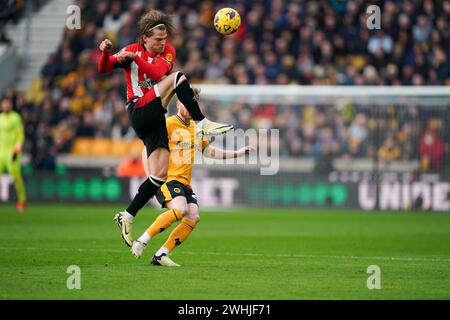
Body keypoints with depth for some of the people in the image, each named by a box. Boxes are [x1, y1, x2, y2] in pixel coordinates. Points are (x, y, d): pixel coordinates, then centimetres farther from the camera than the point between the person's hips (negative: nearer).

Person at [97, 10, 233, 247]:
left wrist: (135, 58, -24)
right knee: (178, 78, -22)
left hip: (155, 118, 5)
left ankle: (127, 217, 8)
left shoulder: (168, 52, 9)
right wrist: (105, 53, -27)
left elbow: (159, 72, -12)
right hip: (139, 113, -5)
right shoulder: (132, 50, 3)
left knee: (159, 176, 0)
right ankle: (202, 124, -26)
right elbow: (103, 69, -6)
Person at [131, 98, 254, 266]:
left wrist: (237, 153, 26)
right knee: (179, 209, -30)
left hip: (185, 183, 7)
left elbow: (209, 151, 31)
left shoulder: (195, 128, 18)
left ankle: (160, 255, -7)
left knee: (193, 217, -12)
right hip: (168, 178, -7)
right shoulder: (168, 124, -5)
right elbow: (147, 151, -6)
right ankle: (141, 242, -21)